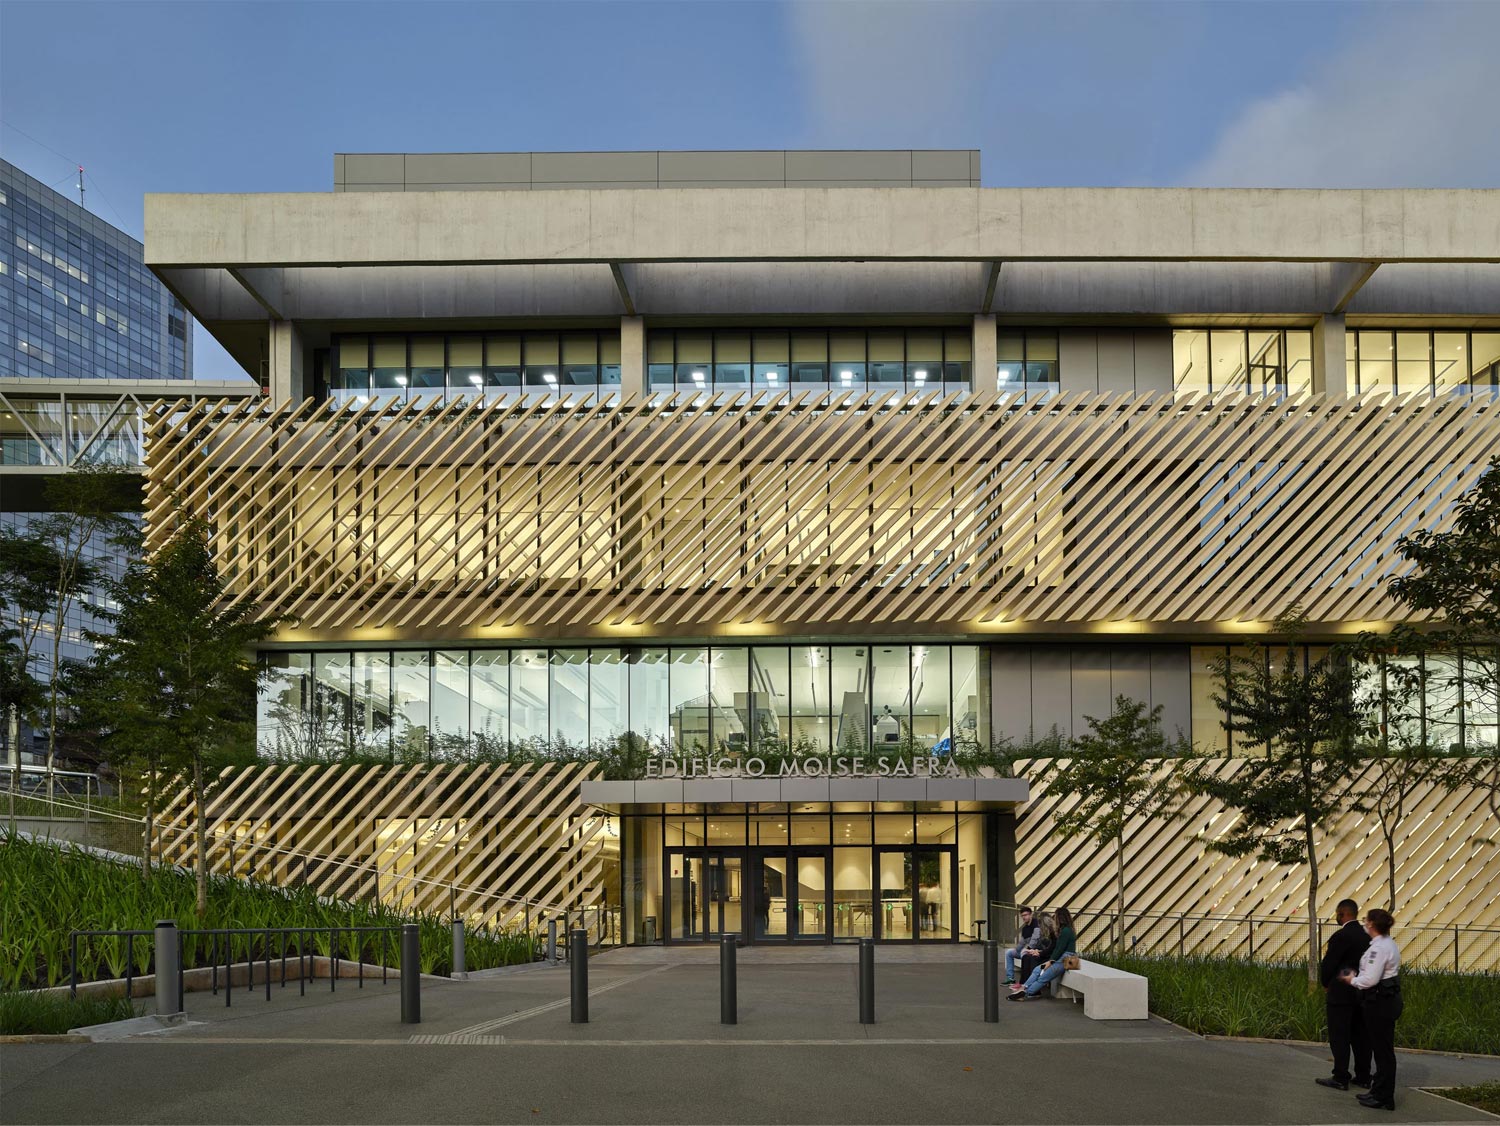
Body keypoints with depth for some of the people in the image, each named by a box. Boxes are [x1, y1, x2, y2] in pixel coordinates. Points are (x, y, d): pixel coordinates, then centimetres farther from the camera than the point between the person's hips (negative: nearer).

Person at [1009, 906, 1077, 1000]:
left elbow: (1060, 949, -16)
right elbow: (1056, 948, 16)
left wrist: (1050, 961, -12)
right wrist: (1049, 960, 7)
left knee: (1043, 977, -15)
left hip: (1065, 960, -10)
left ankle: (1025, 994, -16)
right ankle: (1024, 988, -12)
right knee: (1037, 970, -3)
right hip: (1059, 958, 10)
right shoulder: (1064, 930, 18)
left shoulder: (1066, 931, -13)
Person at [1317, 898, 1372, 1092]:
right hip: (1362, 994, 7)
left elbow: (1329, 964, -15)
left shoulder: (1341, 936, -18)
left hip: (1341, 995, -7)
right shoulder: (1367, 936, 4)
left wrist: (1326, 984, 3)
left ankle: (1340, 1078, 1)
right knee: (1360, 1036, 12)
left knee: (1339, 1037, -1)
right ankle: (1363, 1077, 16)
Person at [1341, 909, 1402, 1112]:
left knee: (1382, 1049, -3)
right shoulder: (1388, 943, 13)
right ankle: (1379, 1091, 24)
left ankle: (1384, 1097, 3)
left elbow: (1370, 979, -24)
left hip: (1379, 1003, -10)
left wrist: (1353, 980, -7)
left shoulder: (1379, 948, -19)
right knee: (1382, 1048, 16)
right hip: (1388, 998, 10)